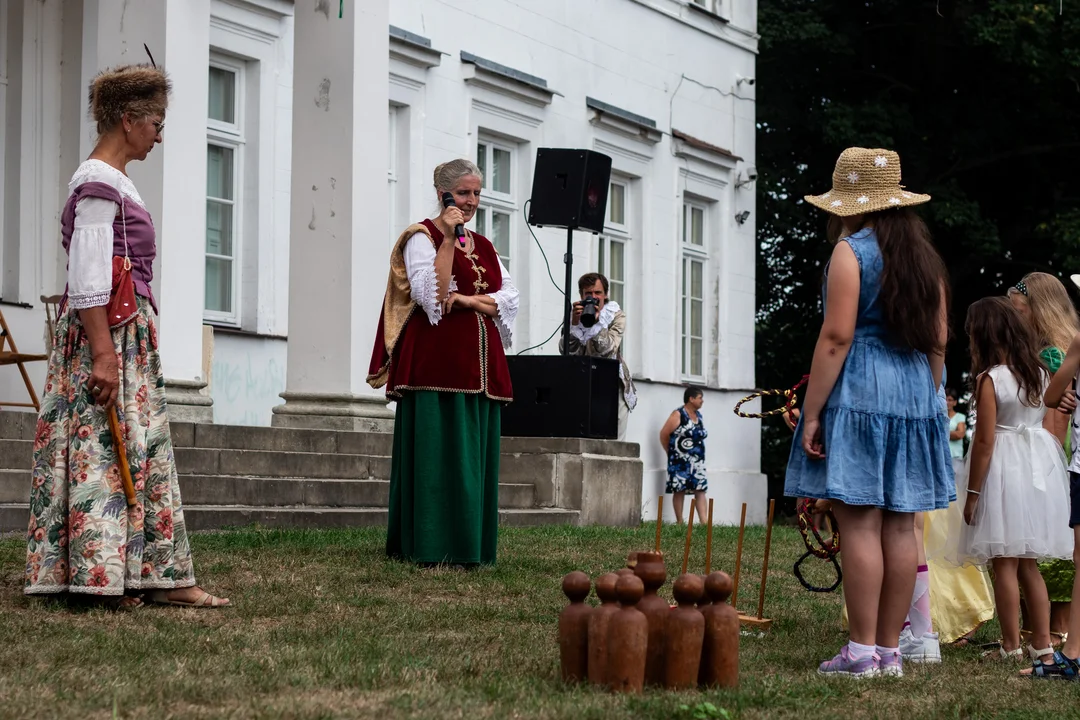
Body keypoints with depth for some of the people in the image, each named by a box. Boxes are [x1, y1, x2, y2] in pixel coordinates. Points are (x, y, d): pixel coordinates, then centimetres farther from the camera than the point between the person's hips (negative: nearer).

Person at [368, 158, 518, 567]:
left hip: (480, 365, 7)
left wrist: (470, 300, -9)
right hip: (435, 363, -7)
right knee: (436, 453, -9)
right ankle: (431, 547, -6)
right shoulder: (422, 238, -1)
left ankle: (470, 547, 10)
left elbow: (509, 299, 9)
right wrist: (448, 239, -17)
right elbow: (431, 296, -15)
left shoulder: (484, 246, 19)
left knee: (476, 455, 6)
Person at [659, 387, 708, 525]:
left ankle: (704, 522, -6)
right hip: (681, 461, -6)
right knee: (679, 490, -1)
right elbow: (664, 434, -8)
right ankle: (680, 523, 4)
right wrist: (672, 453, 2)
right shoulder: (678, 415, -9)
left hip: (698, 461, 6)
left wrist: (698, 453, 10)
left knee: (700, 490, -2)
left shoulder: (699, 415, 12)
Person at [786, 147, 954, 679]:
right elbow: (939, 339, 14)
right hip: (914, 395, 7)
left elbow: (836, 337, -14)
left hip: (858, 394, -7)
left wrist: (811, 412, -12)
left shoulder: (851, 251, -7)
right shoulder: (923, 255, 14)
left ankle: (862, 653, -8)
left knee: (860, 522, -7)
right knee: (900, 525, 7)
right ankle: (890, 650, 11)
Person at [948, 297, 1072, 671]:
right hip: (1040, 467, 7)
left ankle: (1011, 646, 2)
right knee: (1028, 564, 13)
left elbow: (985, 441, -14)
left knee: (1004, 564, 0)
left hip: (1004, 469, -7)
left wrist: (971, 492, -9)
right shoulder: (1041, 372, 6)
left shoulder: (990, 379, -13)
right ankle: (1042, 643, 12)